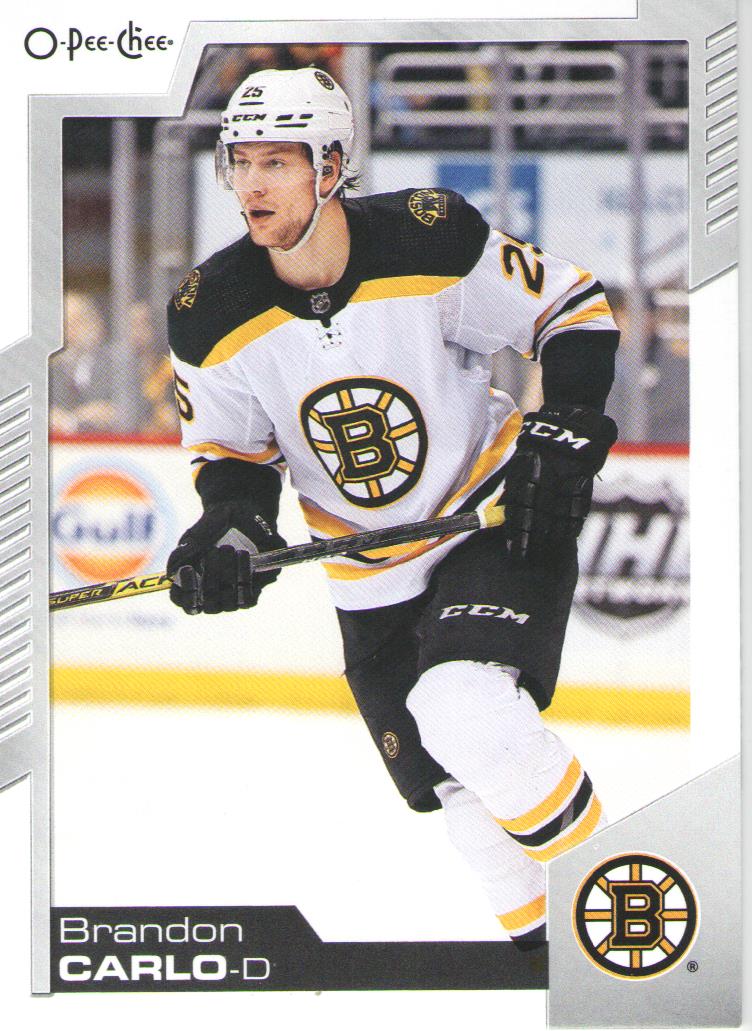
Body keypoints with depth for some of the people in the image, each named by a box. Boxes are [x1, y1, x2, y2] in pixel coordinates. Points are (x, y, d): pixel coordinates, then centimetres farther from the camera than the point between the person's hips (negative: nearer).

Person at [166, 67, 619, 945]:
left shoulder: (429, 240, -21)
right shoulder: (214, 317, -12)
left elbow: (571, 308, -7)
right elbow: (231, 448, 1)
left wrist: (566, 434, -18)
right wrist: (232, 521, -20)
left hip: (500, 517, -4)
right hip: (373, 579, 5)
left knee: (469, 713, -28)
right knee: (456, 789, 9)